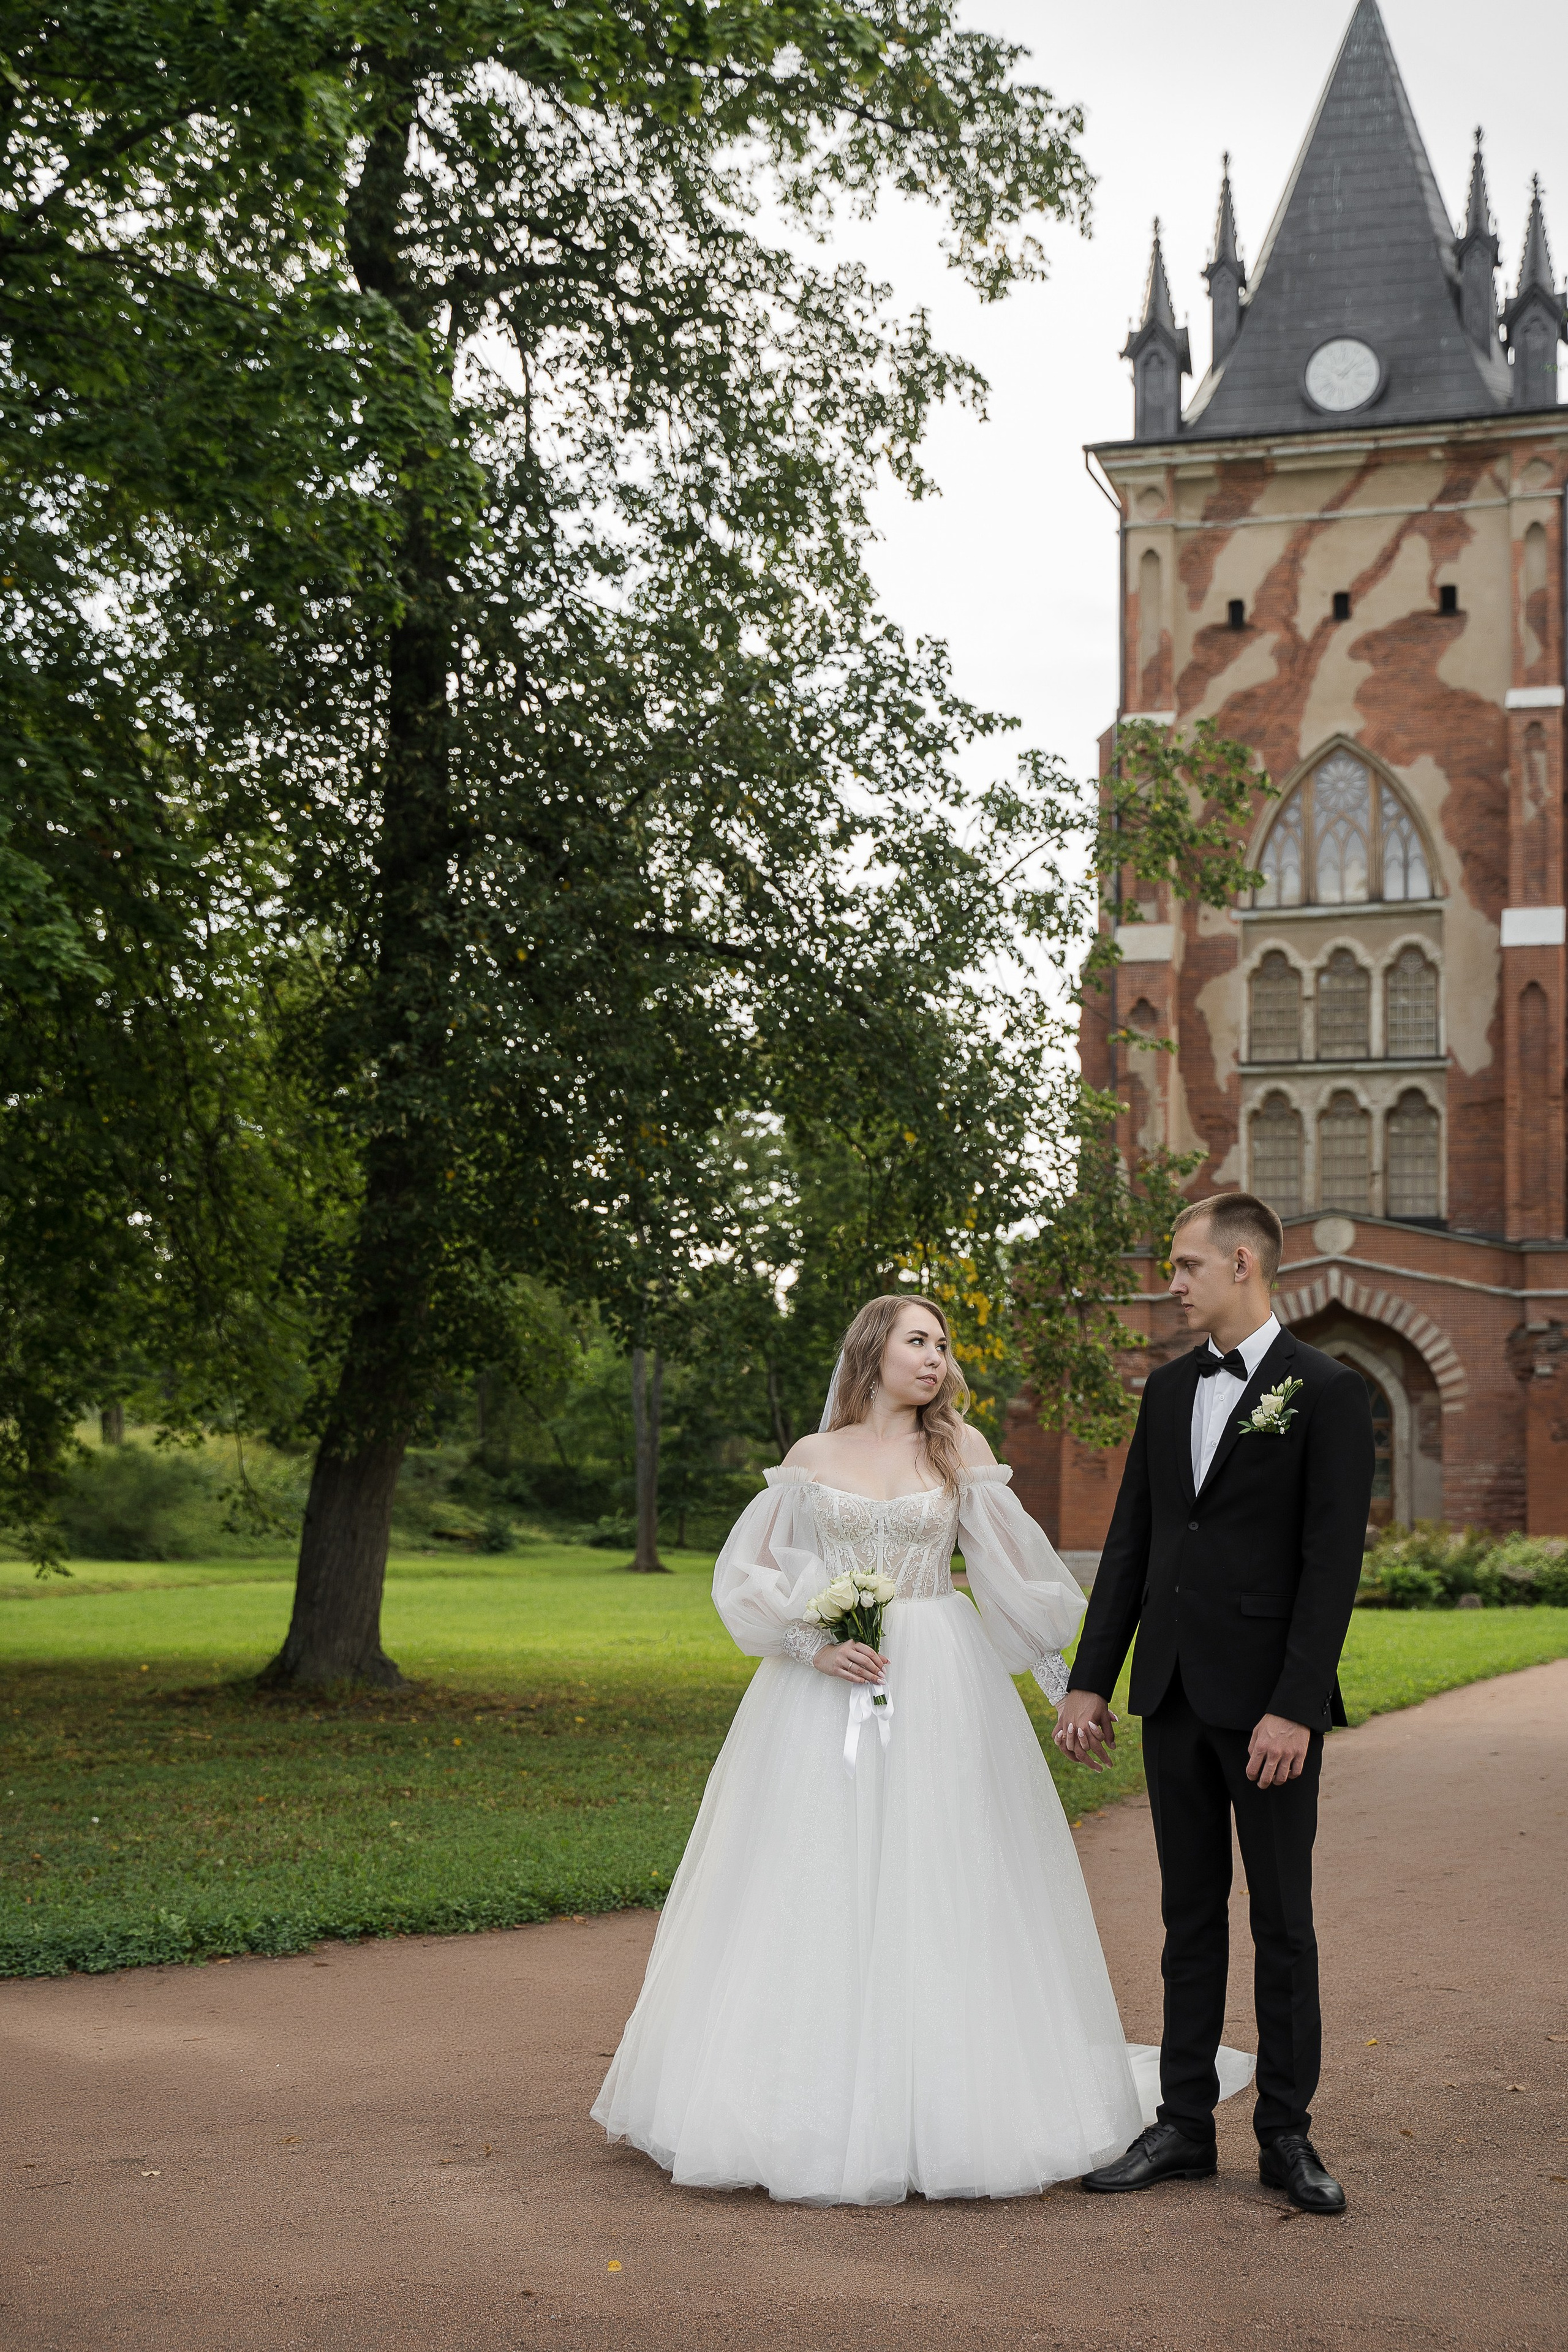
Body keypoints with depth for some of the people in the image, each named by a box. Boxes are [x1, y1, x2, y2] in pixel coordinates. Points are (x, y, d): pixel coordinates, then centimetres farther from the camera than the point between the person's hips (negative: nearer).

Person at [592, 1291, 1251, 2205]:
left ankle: (937, 2114, 9)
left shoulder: (961, 1450, 6)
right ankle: (819, 2112, 9)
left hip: (939, 1693, 0)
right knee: (818, 1896, -1)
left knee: (934, 1886, -1)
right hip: (824, 1697, 0)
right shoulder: (812, 1458, 6)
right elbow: (745, 1575, 5)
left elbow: (1018, 1575, 7)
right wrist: (816, 1648, -9)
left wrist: (1075, 1676, 5)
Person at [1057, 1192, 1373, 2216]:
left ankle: (1288, 2134, 15)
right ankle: (1185, 2127, 18)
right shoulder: (1169, 1390, 11)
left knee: (1283, 1920, 4)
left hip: (1269, 1699, -6)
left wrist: (1296, 1707, -18)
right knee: (1191, 1915, 11)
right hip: (1175, 1696, 6)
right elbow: (1130, 1542, 13)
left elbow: (1334, 1559, -13)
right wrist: (1090, 1681, 8)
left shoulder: (1328, 1392, -8)